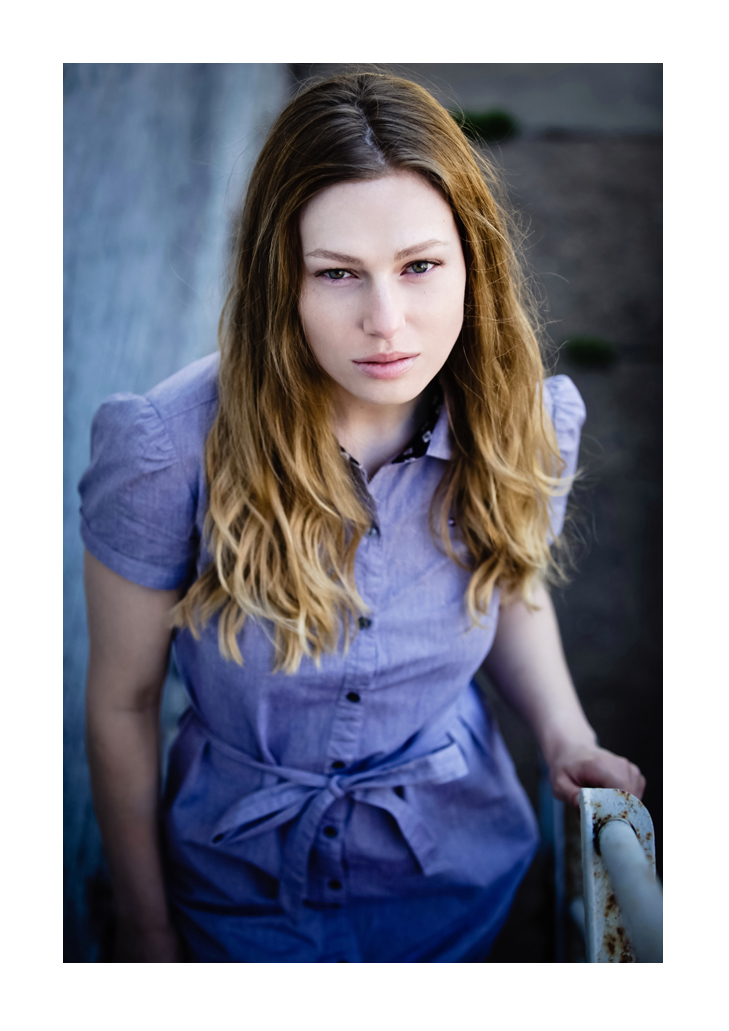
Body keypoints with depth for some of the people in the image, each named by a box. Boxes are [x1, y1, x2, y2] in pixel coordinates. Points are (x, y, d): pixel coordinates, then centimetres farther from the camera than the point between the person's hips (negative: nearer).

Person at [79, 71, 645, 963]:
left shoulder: (526, 420, -19)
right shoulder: (168, 449, -28)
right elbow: (122, 704, -15)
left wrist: (565, 736, -14)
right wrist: (146, 929, -3)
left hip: (460, 862, 3)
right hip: (243, 882, -2)